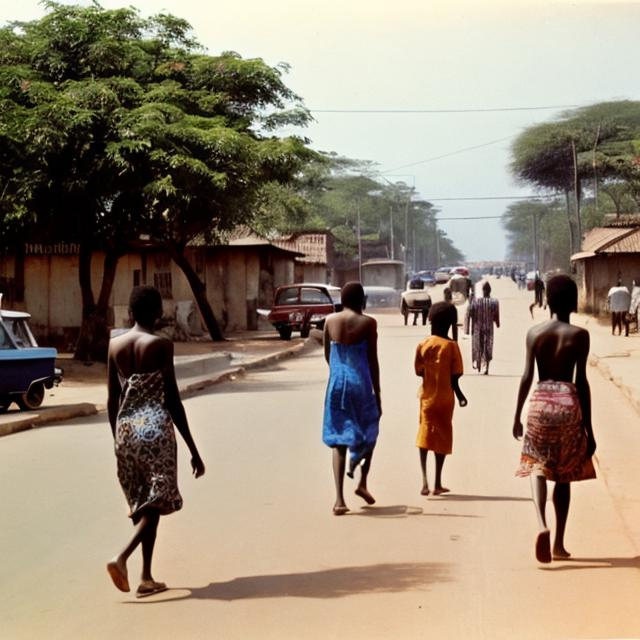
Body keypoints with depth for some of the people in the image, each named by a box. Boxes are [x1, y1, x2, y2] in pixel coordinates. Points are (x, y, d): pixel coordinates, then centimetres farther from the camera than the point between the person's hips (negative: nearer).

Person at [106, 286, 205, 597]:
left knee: (143, 502, 15)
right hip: (155, 428, -6)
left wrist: (117, 440, 22)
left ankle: (146, 577, 16)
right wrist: (193, 450, -5)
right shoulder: (161, 345, -8)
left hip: (126, 429, 6)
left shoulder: (115, 345, 8)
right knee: (157, 502, 2)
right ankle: (121, 558, -19)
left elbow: (112, 400, 11)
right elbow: (172, 400, -9)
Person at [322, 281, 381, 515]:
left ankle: (339, 498, -3)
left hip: (336, 383, 3)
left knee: (338, 439, 5)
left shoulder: (330, 320, 4)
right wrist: (377, 394, 1)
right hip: (360, 384, -3)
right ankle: (362, 483, 16)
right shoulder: (367, 323, -7)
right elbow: (372, 361, -6)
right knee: (369, 432, 22)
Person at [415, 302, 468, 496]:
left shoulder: (423, 345, -4)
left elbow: (418, 371, 1)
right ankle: (438, 484, 13)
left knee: (424, 436, 10)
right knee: (442, 439, 9)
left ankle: (424, 480, -6)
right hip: (444, 398, -2)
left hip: (427, 397, 2)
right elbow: (455, 376, -11)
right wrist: (460, 395, 3)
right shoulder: (451, 346, -11)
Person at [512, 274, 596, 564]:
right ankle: (559, 544, 15)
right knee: (564, 475, 10)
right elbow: (582, 381, -5)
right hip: (569, 403, -1)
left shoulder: (534, 332, 1)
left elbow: (527, 376, -1)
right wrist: (588, 426, 0)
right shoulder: (579, 335, -4)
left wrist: (517, 415, 6)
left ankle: (542, 526, -17)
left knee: (537, 467, 9)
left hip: (540, 401, 1)